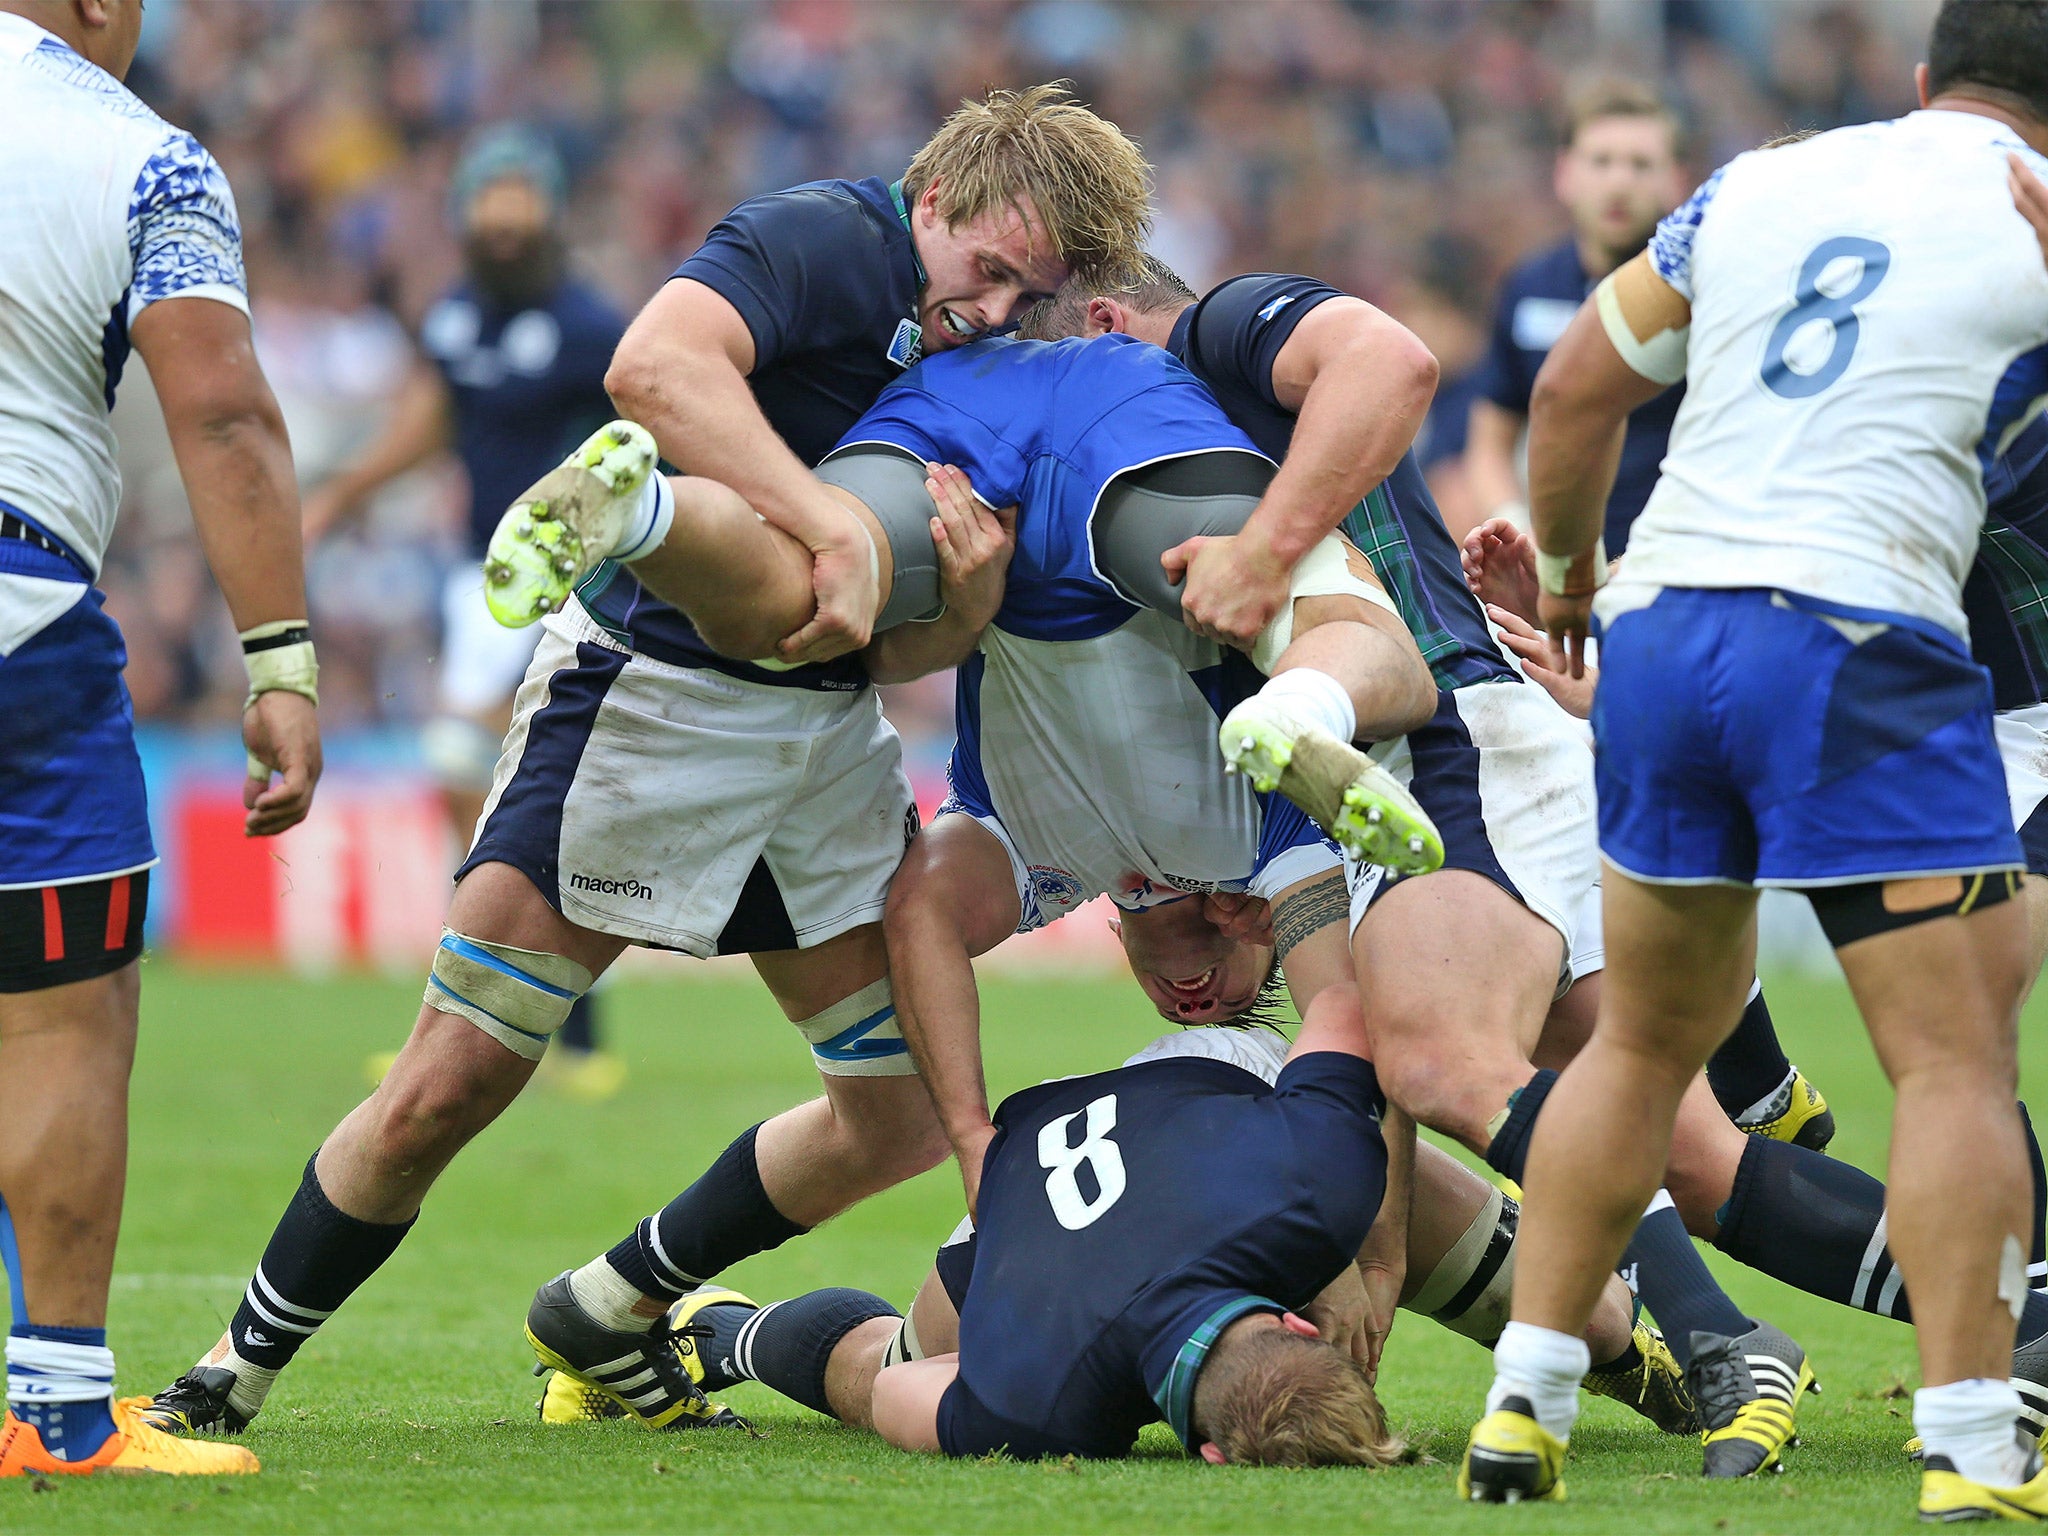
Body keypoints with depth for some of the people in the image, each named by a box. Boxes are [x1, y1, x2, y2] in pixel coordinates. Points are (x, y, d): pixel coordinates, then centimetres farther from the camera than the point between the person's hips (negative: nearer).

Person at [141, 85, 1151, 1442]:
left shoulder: (982, 343, 7)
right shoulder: (822, 242, -17)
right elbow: (653, 365, -38)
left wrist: (977, 552, -9)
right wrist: (840, 532, -40)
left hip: (829, 722, 8)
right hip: (653, 687, -8)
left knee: (907, 1114, 6)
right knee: (444, 1092, -7)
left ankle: (615, 1311, 26)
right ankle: (239, 1371, 11)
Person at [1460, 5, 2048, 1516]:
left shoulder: (1758, 182, 16)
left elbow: (1576, 390, 21)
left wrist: (1568, 572, 35)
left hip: (1663, 629, 6)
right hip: (1859, 642, -5)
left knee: (1645, 1039, 19)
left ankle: (1521, 1412, 18)